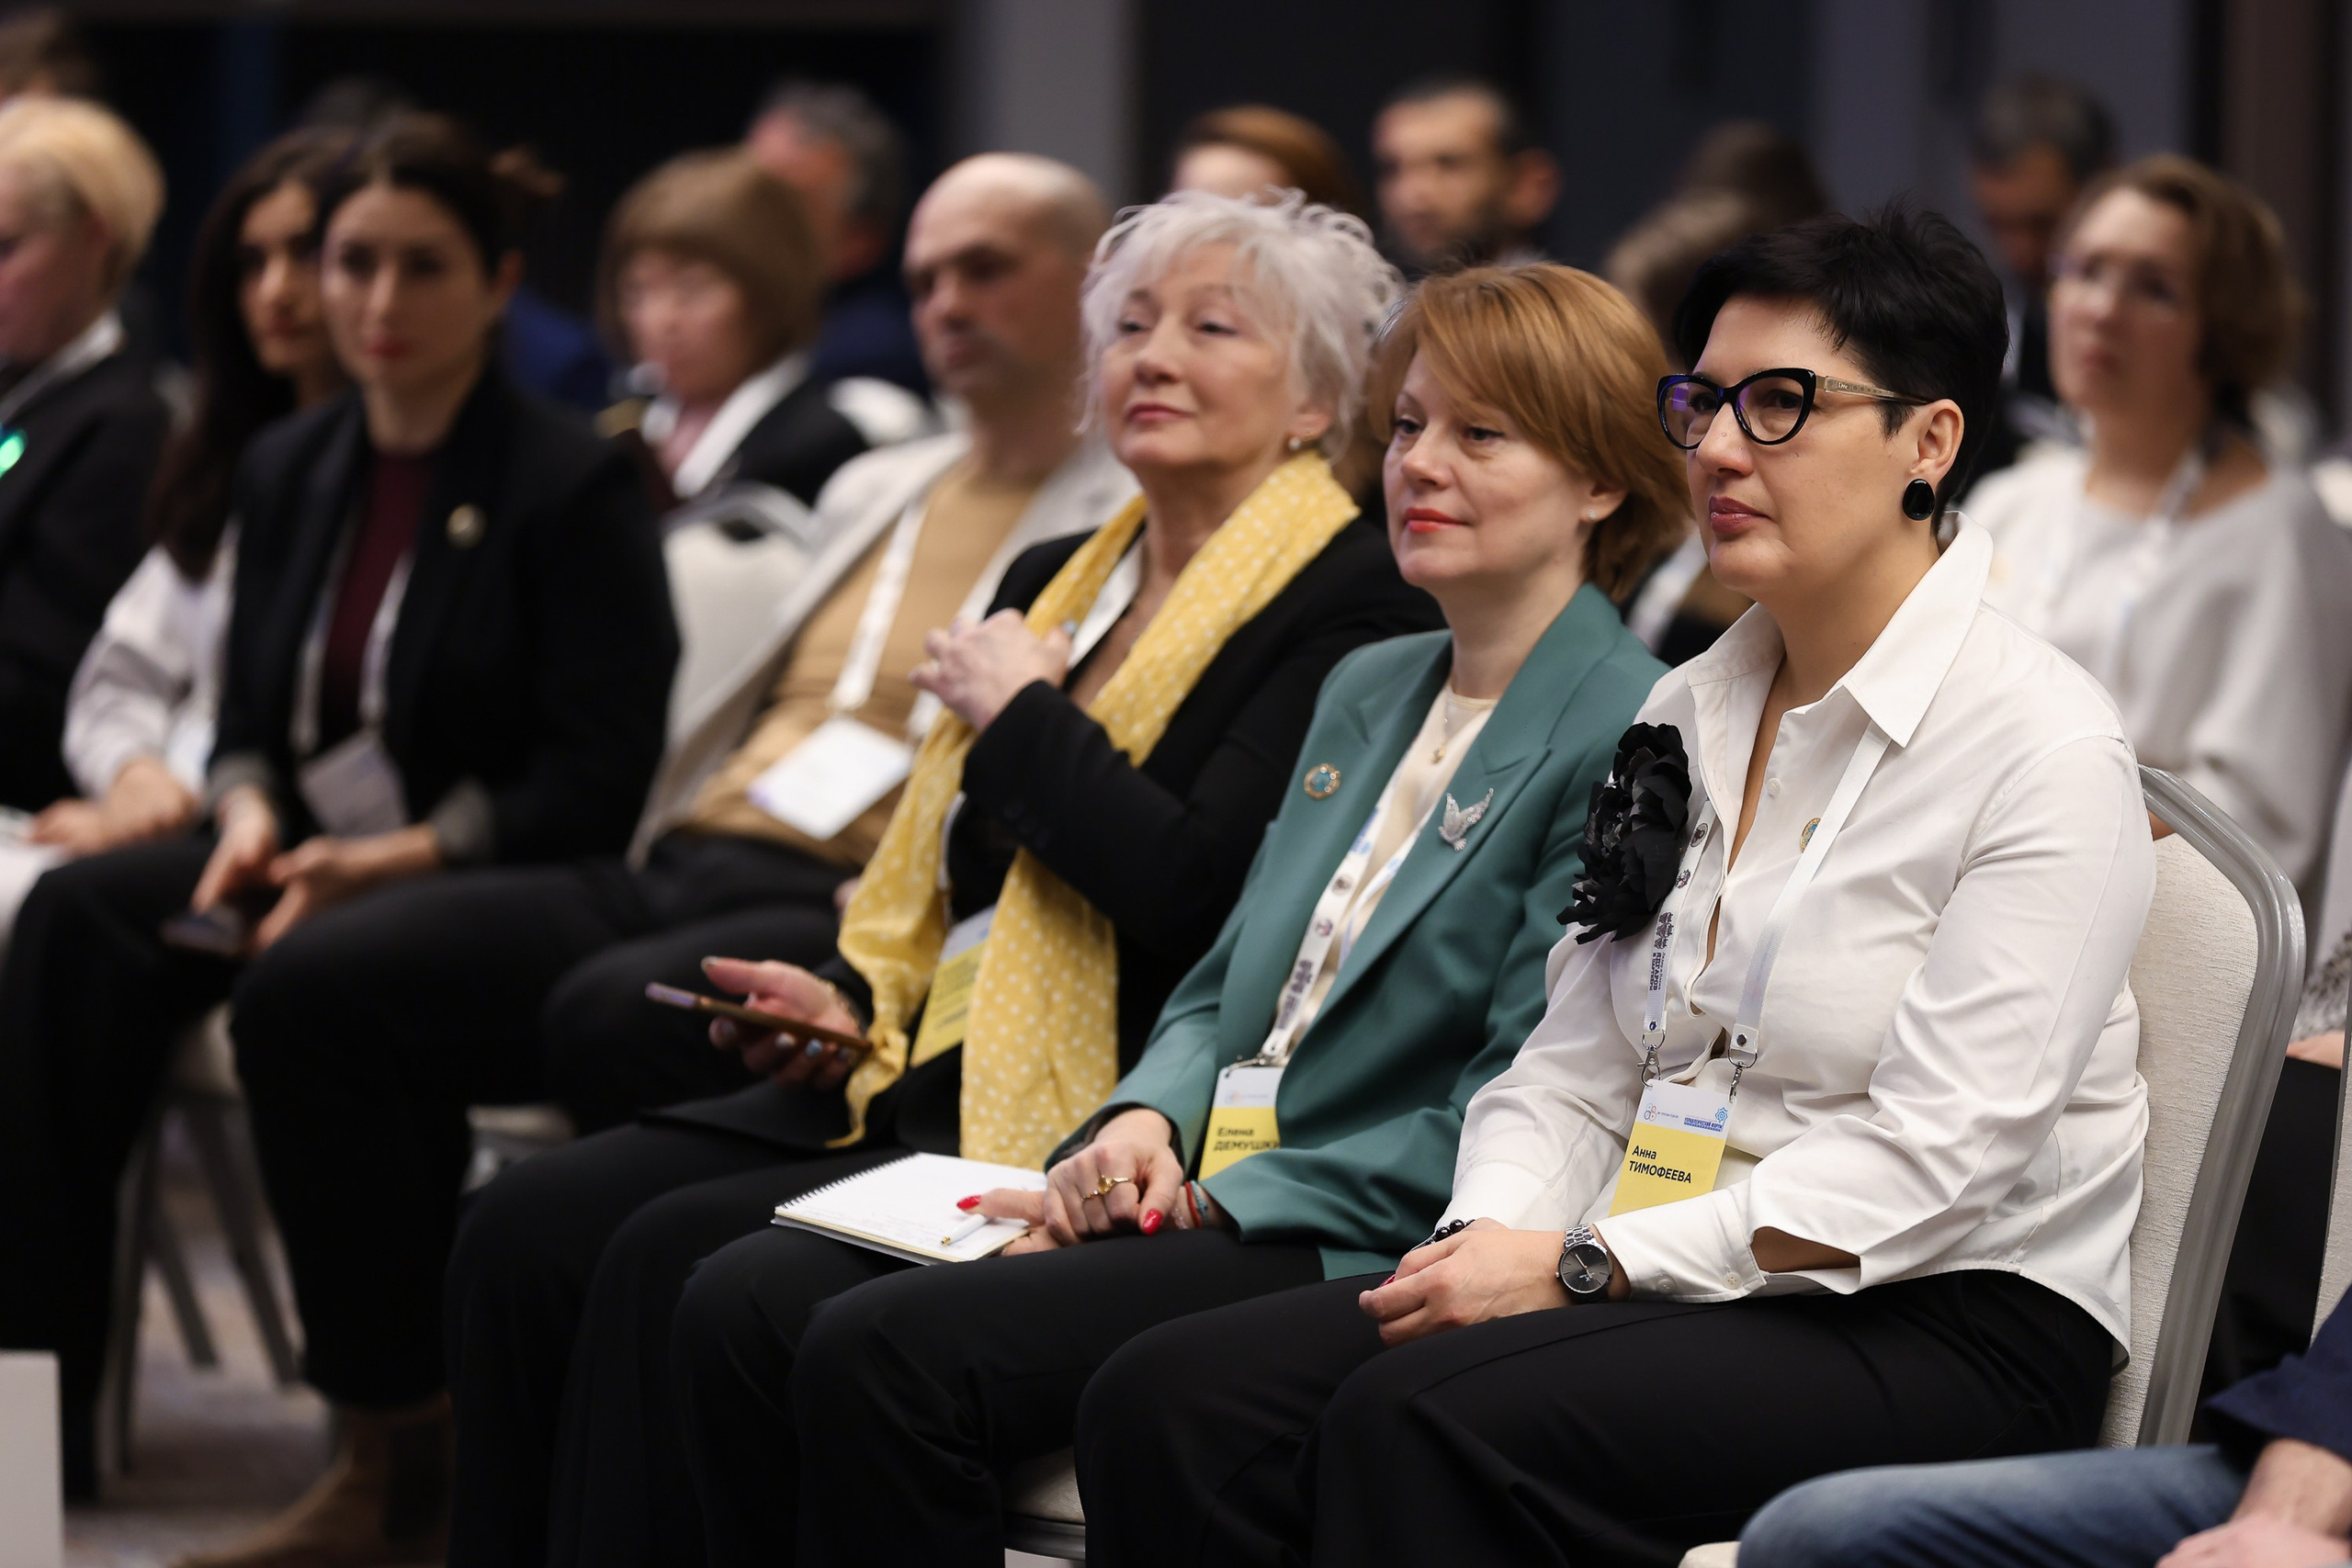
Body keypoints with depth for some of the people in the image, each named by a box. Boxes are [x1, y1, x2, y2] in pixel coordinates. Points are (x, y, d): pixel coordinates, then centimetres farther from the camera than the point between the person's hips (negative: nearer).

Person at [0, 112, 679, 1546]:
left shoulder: (572, 487, -5)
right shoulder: (290, 472, 15)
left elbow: (598, 781, -10)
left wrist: (391, 858, -19)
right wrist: (250, 815, -3)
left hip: (506, 884, -6)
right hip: (319, 859, 6)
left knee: (310, 982, -37)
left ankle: (398, 1437, -23)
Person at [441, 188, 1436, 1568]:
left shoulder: (1349, 612, -6)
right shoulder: (1058, 580, 20)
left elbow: (1198, 888, -20)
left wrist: (1020, 712, -6)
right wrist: (848, 1001, 6)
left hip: (1074, 1128, -8)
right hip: (918, 1080, 8)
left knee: (674, 1263, -25)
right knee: (532, 1229, -10)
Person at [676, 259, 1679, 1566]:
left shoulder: (1628, 739, -8)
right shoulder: (1367, 692, 20)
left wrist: (1203, 1198, -15)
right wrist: (1147, 1122, -1)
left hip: (1360, 1250, -8)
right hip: (1205, 1184, 8)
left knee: (889, 1355, -28)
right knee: (744, 1305, -11)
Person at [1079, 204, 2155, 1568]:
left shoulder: (2045, 750, -9)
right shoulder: (1691, 712, 16)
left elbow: (1929, 1163, -16)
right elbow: (1575, 1075, 14)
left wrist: (1582, 1265, -18)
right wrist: (1491, 1235, -8)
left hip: (1943, 1334, -7)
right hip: (1667, 1291, 7)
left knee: (1425, 1421, -33)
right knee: (1171, 1401, -17)